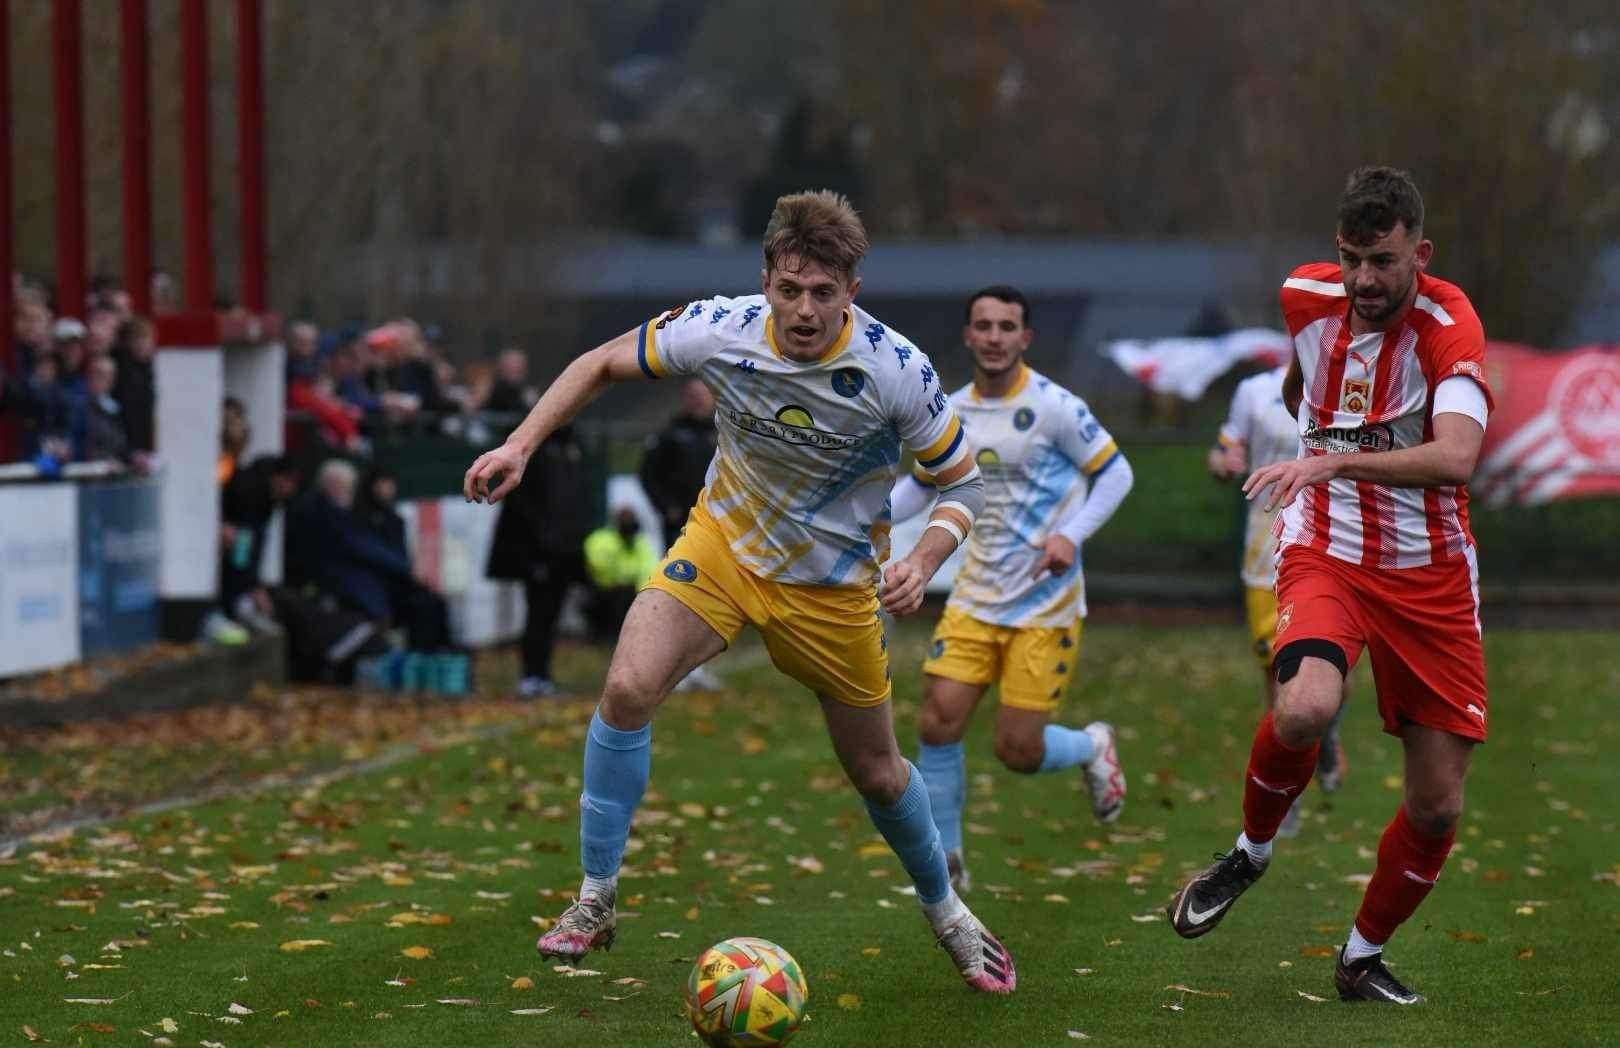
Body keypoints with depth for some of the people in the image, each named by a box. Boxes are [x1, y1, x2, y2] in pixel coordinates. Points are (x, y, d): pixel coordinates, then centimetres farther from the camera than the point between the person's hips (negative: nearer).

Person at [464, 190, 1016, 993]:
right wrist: (519, 444, -14)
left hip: (834, 586, -1)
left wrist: (921, 563, -30)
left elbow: (963, 482, -11)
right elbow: (603, 364, -3)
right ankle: (594, 903, -11)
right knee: (627, 688, -23)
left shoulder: (895, 370, -24)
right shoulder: (720, 330, -21)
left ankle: (945, 911, 39)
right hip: (722, 543, 1)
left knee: (875, 772, 10)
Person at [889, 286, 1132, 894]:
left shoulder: (1053, 407, -10)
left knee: (1018, 751, -6)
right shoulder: (952, 413, 5)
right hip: (975, 598, 5)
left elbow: (1115, 473, -4)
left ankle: (1091, 747, 29)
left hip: (1045, 605, -5)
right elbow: (922, 485, 19)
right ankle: (946, 863, 7)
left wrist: (1072, 534, -18)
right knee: (938, 724, -9)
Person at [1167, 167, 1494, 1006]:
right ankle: (1250, 852, -1)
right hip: (1325, 551, 1)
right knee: (1305, 708, -32)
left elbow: (1457, 457, -34)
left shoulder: (1450, 324, -17)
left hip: (1430, 574, -1)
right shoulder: (1307, 296, -3)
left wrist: (1337, 461, -41)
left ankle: (1363, 957, 26)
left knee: (1438, 805, 0)